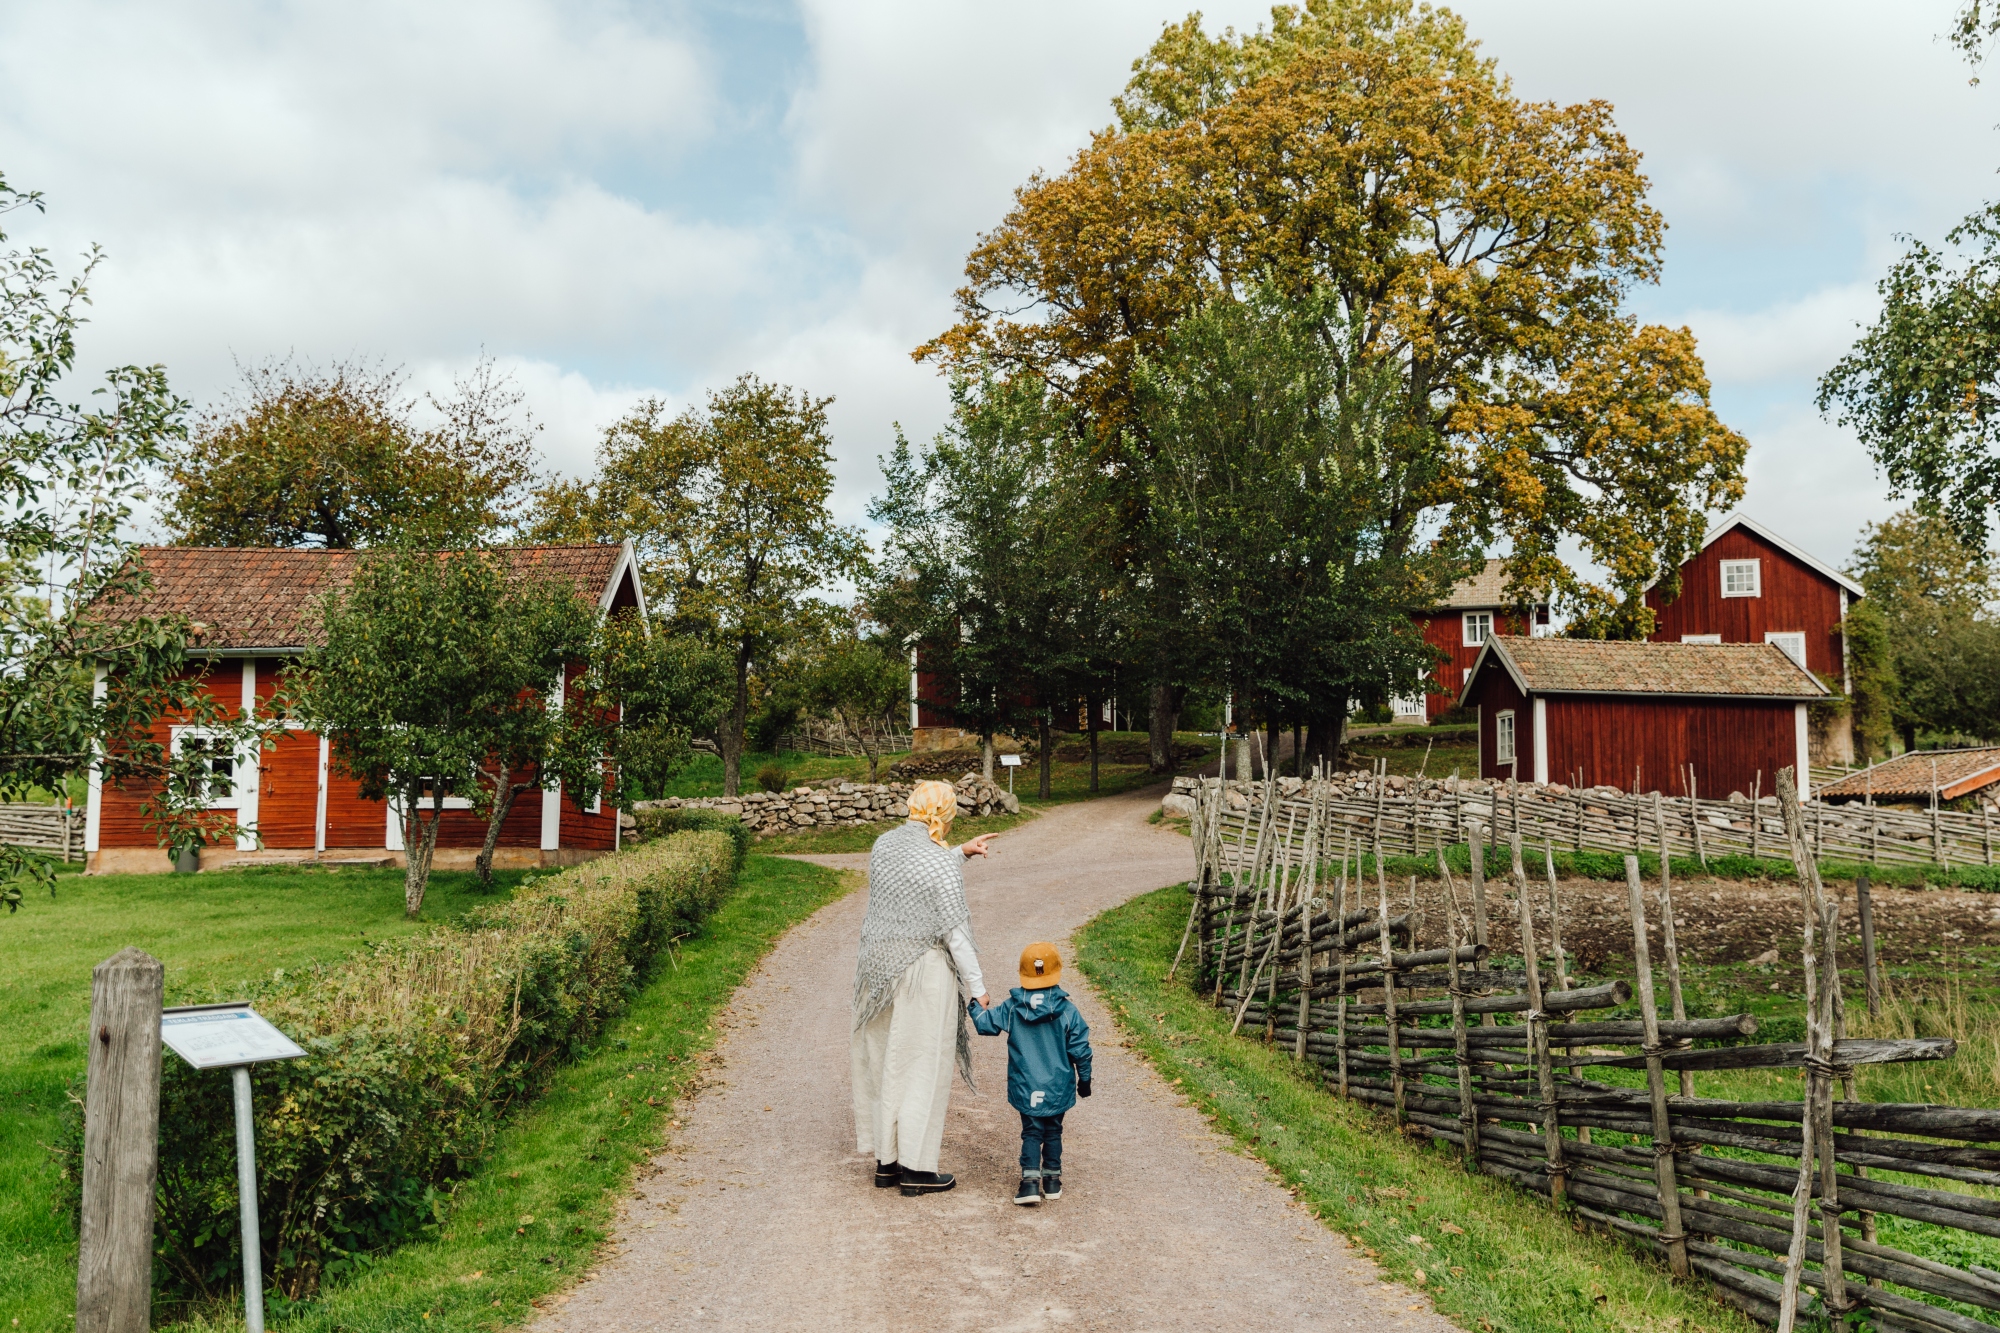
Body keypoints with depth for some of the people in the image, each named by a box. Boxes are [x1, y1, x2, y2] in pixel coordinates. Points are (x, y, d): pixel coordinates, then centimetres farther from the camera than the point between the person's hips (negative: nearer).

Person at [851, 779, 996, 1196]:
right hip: (923, 971, -7)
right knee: (923, 1066, 4)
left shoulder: (884, 845, 3)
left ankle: (886, 1161, 24)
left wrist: (960, 852, 25)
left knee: (886, 1062, 15)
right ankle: (917, 1168, 10)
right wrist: (976, 986, -8)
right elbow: (955, 931, -15)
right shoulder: (941, 864, -17)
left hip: (880, 968, 7)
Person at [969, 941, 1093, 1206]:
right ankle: (1052, 1179, 21)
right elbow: (1080, 1050, -4)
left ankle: (1030, 1180, -4)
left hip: (1026, 1089, 0)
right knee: (1053, 1131, 16)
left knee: (1031, 1131, 9)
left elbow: (986, 1024, 3)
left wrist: (973, 1007, 23)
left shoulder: (1011, 1008, -8)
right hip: (1058, 1089, 0)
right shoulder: (1067, 1011, -9)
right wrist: (1084, 1079, 9)